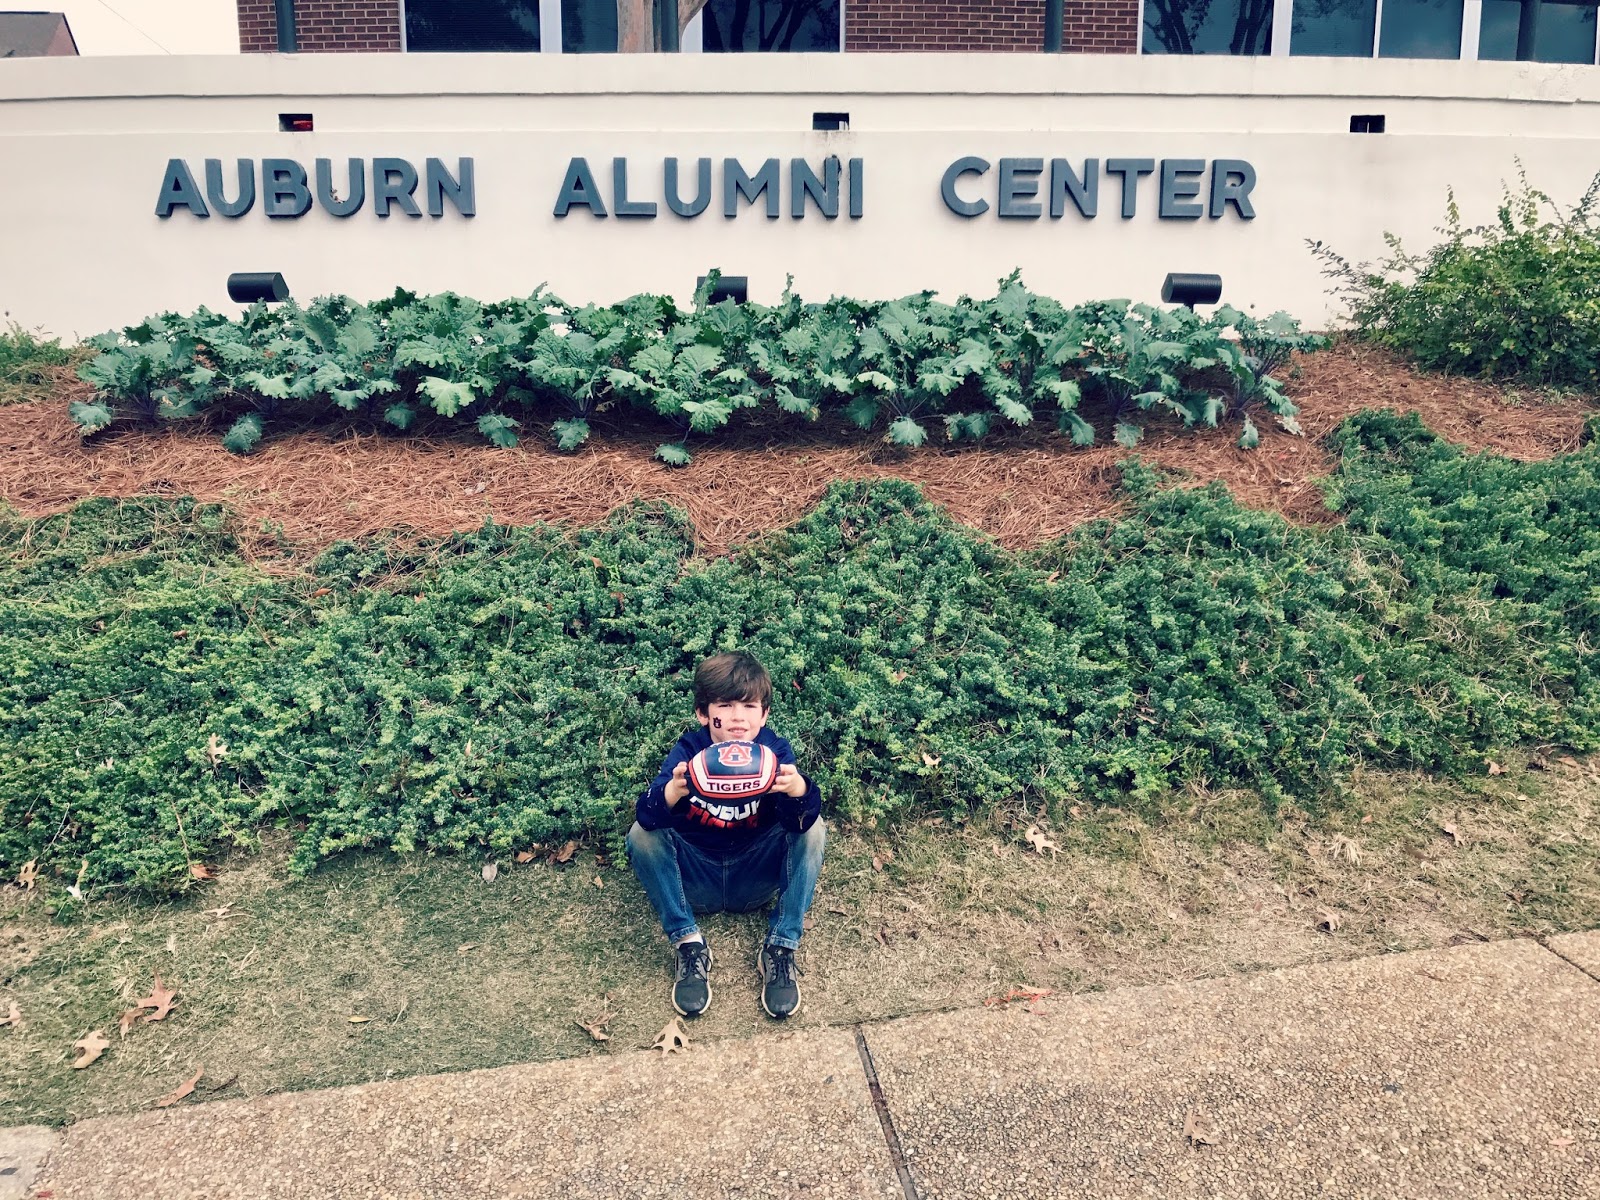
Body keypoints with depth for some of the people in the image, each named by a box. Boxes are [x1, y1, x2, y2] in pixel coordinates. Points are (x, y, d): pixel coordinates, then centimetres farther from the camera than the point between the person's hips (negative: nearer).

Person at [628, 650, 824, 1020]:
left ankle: (781, 948, -15)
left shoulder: (775, 750, -14)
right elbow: (647, 815, -29)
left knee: (813, 830, -21)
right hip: (694, 881, 0)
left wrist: (799, 790, -52)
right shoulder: (688, 751, -14)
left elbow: (799, 821, -29)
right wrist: (672, 792, -52)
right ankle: (688, 945, -15)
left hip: (756, 879, 0)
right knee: (642, 836, -23)